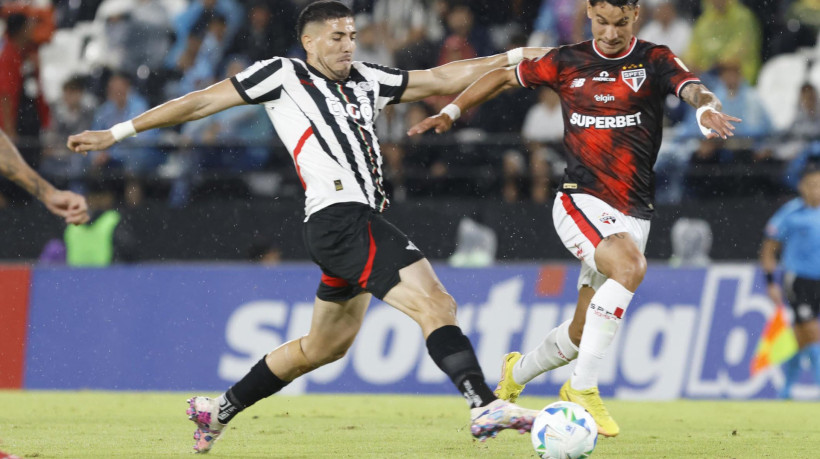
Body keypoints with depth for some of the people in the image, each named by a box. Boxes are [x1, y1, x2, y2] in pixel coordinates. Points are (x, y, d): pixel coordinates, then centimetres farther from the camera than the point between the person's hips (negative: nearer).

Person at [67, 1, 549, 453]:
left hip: (362, 223, 9)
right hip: (338, 216, -9)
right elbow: (202, 102, 6)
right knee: (436, 304, -20)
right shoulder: (283, 75, 3)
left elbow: (439, 79, 22)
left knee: (324, 346, 20)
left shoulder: (365, 81, 20)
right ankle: (486, 406, -29)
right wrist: (116, 133, 9)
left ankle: (221, 410, 33)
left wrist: (514, 57, 16)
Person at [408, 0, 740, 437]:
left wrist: (706, 107, -43)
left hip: (633, 213, 2)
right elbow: (505, 76, 18)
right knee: (630, 265, -33)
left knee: (582, 333, 9)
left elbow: (692, 89, -20)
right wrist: (451, 111, 10)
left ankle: (518, 372, 42)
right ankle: (582, 389, -27)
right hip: (580, 200, -2)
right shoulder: (567, 62, 4)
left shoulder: (654, 61, 0)